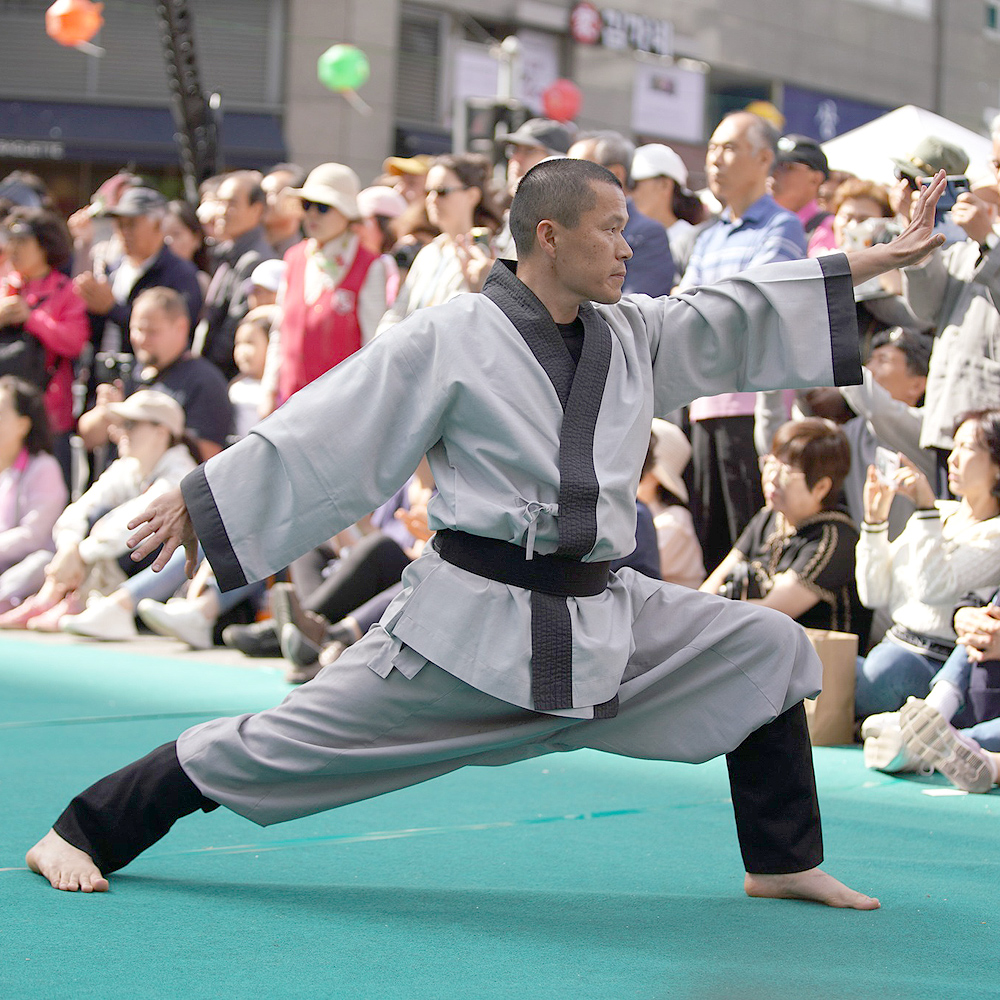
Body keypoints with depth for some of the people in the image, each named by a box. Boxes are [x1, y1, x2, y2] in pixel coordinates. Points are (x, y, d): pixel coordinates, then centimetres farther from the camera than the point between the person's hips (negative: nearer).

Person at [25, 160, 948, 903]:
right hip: (471, 618, -6)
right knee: (290, 740, -6)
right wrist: (198, 499, -6)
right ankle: (80, 834, 8)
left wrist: (892, 256, 10)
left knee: (765, 650, 5)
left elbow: (749, 315, 12)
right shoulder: (450, 341, -11)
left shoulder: (633, 335, 8)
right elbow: (321, 432, -8)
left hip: (600, 617, 7)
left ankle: (782, 865, 18)